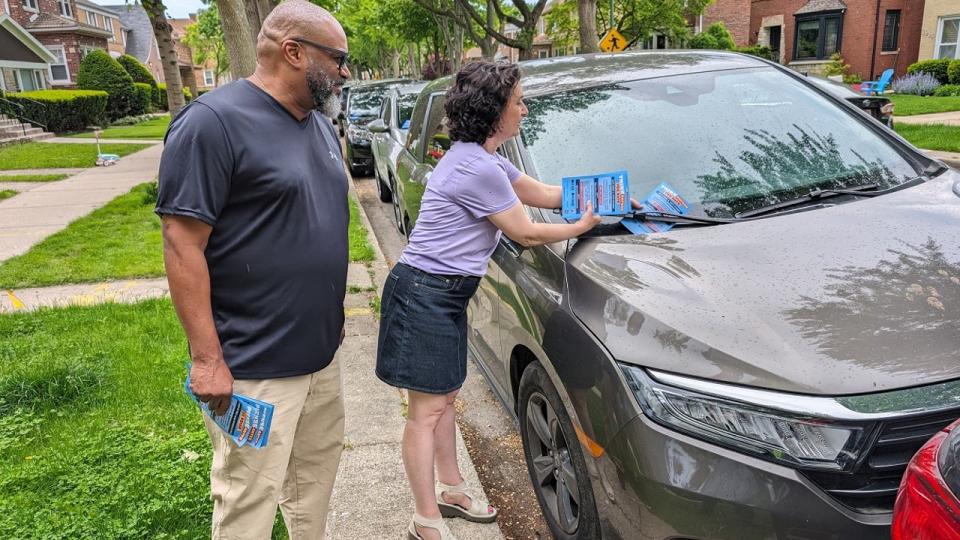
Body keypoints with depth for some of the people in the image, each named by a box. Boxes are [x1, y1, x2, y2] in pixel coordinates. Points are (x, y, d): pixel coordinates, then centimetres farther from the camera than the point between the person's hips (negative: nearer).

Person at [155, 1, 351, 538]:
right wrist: (207, 358, -19)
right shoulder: (213, 122, -16)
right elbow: (183, 245, -18)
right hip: (254, 366, -8)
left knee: (317, 471, 20)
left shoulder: (320, 122, 10)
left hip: (321, 351, 8)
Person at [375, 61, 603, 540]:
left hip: (445, 294, 10)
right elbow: (526, 234, -14)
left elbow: (541, 193, 18)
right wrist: (582, 226, 0)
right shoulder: (477, 168, -22)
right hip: (425, 295, -10)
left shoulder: (479, 158, 11)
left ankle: (451, 491, 36)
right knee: (427, 410, 0)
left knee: (444, 398, 20)